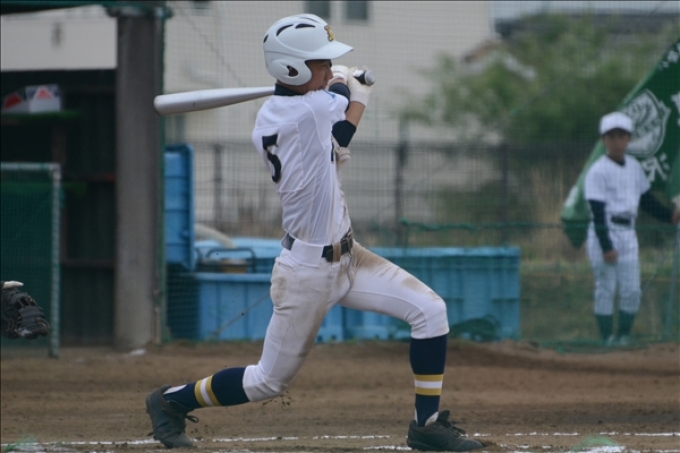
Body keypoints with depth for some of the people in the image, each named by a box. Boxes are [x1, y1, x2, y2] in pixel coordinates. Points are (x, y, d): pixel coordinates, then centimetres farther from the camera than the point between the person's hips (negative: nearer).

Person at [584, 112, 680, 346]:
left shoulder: (634, 167, 11)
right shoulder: (598, 171, -9)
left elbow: (646, 200, 19)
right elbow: (597, 212, -13)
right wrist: (606, 246, -19)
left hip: (628, 233, 6)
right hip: (604, 232, -6)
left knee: (632, 291, 2)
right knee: (606, 289, -3)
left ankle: (623, 337, 11)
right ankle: (607, 340, 1)